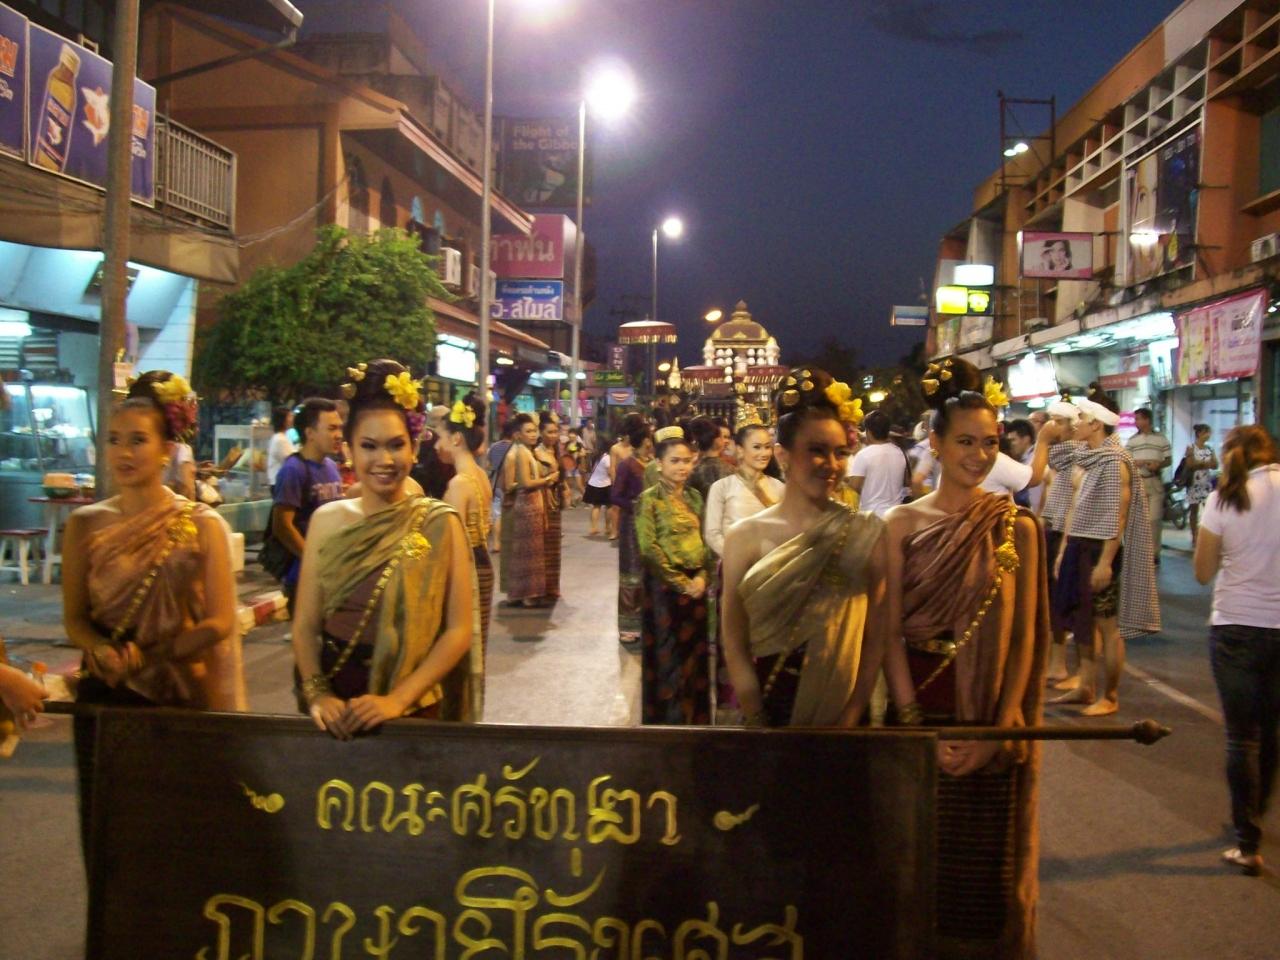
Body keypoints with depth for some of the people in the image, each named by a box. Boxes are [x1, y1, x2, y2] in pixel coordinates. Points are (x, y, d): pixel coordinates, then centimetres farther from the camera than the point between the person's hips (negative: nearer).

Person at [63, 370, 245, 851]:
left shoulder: (203, 525, -6)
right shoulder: (85, 524, 1)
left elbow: (218, 623, -7)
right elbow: (74, 618, 3)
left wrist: (145, 654, -17)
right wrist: (102, 650, -17)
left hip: (180, 699, -2)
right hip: (103, 699, 2)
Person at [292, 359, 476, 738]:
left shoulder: (439, 524, -7)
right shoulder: (327, 520, 1)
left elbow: (459, 630, -9)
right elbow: (305, 625, 2)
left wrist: (398, 699, -17)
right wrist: (317, 694, -13)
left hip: (412, 711, -2)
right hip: (335, 709, 2)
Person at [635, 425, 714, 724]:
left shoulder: (694, 496, 9)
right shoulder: (649, 499, -8)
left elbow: (704, 540, 10)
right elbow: (649, 548, -13)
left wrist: (702, 577, -5)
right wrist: (681, 582, -13)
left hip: (696, 584, 5)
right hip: (665, 585, -5)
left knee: (694, 652, 11)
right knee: (669, 655, 2)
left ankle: (694, 716, 23)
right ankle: (668, 718, 13)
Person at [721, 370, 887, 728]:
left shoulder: (867, 534, -6)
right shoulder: (746, 535, -7)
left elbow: (875, 640, -5)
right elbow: (735, 645, -5)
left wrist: (848, 720, -11)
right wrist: (760, 725, -11)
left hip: (841, 715, 0)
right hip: (768, 710, 0)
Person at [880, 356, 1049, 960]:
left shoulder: (1016, 527, -2)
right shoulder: (903, 523, -2)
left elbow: (1025, 638, -3)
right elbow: (890, 634, -4)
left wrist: (998, 732, -11)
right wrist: (916, 723, -13)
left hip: (993, 727, 0)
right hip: (920, 712, 0)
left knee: (987, 867, 11)